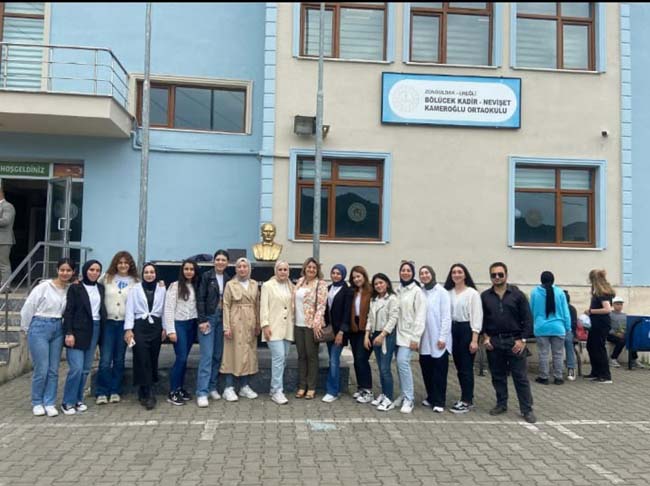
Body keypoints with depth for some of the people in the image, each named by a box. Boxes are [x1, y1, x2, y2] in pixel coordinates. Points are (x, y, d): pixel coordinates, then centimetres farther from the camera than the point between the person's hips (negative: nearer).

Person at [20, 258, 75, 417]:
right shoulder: (44, 286, -8)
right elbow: (28, 308, -3)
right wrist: (27, 329, 4)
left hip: (57, 329, 4)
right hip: (40, 328, -4)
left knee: (54, 370, 5)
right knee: (41, 370, -2)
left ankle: (49, 403, 16)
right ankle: (37, 403, 16)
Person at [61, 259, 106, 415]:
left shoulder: (101, 288, 11)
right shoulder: (75, 288, -3)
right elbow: (68, 311, -7)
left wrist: (102, 331, 6)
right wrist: (69, 333, -15)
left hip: (95, 329, 5)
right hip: (78, 330, -5)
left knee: (86, 369, 8)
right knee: (76, 368, -10)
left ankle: (78, 399, 19)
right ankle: (68, 402, 2)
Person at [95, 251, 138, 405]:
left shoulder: (135, 281, 3)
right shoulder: (107, 278, 4)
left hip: (124, 323, 1)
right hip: (108, 322, -1)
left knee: (119, 359, 8)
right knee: (105, 360, -4)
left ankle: (115, 391, 19)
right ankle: (102, 392, 6)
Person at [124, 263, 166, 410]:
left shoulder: (161, 289, 9)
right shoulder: (135, 289, 3)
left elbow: (164, 309, 8)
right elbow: (129, 309, 0)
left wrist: (164, 328, 2)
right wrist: (128, 329, -8)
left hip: (156, 326, 3)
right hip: (140, 326, -2)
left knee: (153, 359, 5)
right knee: (143, 360, -8)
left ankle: (143, 392, 19)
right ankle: (148, 395, -5)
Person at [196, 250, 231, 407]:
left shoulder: (228, 279, 8)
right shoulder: (206, 276, -3)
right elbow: (200, 299, -7)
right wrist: (202, 320, -13)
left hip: (222, 319, 4)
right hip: (208, 318, -4)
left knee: (218, 355, 7)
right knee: (207, 356, -8)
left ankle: (212, 387, 18)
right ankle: (202, 392, -6)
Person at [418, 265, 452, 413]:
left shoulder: (441, 291, -6)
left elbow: (446, 316, -9)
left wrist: (442, 337, -13)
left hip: (438, 338, -4)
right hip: (424, 338, 5)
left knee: (439, 371, 1)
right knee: (426, 369, 9)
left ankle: (439, 401, 8)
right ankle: (431, 397, 23)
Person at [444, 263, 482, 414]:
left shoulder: (472, 293, -6)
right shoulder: (448, 293, 8)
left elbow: (477, 317, -9)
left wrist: (474, 340, -14)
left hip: (467, 330, -5)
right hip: (453, 330, 5)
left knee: (466, 368, -2)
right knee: (459, 367, 11)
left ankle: (466, 401, 7)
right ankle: (467, 398, 24)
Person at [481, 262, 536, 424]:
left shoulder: (517, 294, -1)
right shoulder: (485, 296, 6)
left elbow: (527, 319, -2)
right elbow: (480, 319, 9)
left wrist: (523, 339, -8)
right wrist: (485, 337, -2)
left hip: (514, 341, -2)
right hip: (493, 341, 2)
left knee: (520, 377, 0)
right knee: (498, 376, 11)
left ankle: (527, 409, 7)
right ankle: (501, 404, 24)